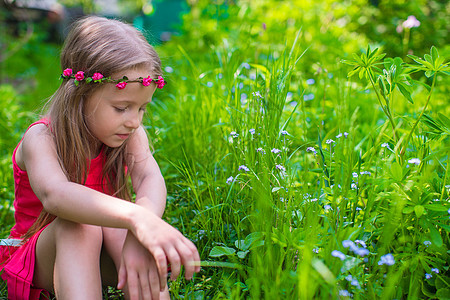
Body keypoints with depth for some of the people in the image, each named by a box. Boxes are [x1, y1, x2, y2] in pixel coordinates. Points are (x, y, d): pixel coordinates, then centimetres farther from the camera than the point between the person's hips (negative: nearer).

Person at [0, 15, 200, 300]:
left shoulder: (129, 134, -9)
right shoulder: (42, 139, -22)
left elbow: (150, 178, -29)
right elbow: (54, 194, -44)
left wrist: (139, 236, -52)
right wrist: (137, 217, -61)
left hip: (100, 259, 3)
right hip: (41, 259, -3)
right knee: (79, 225, -36)